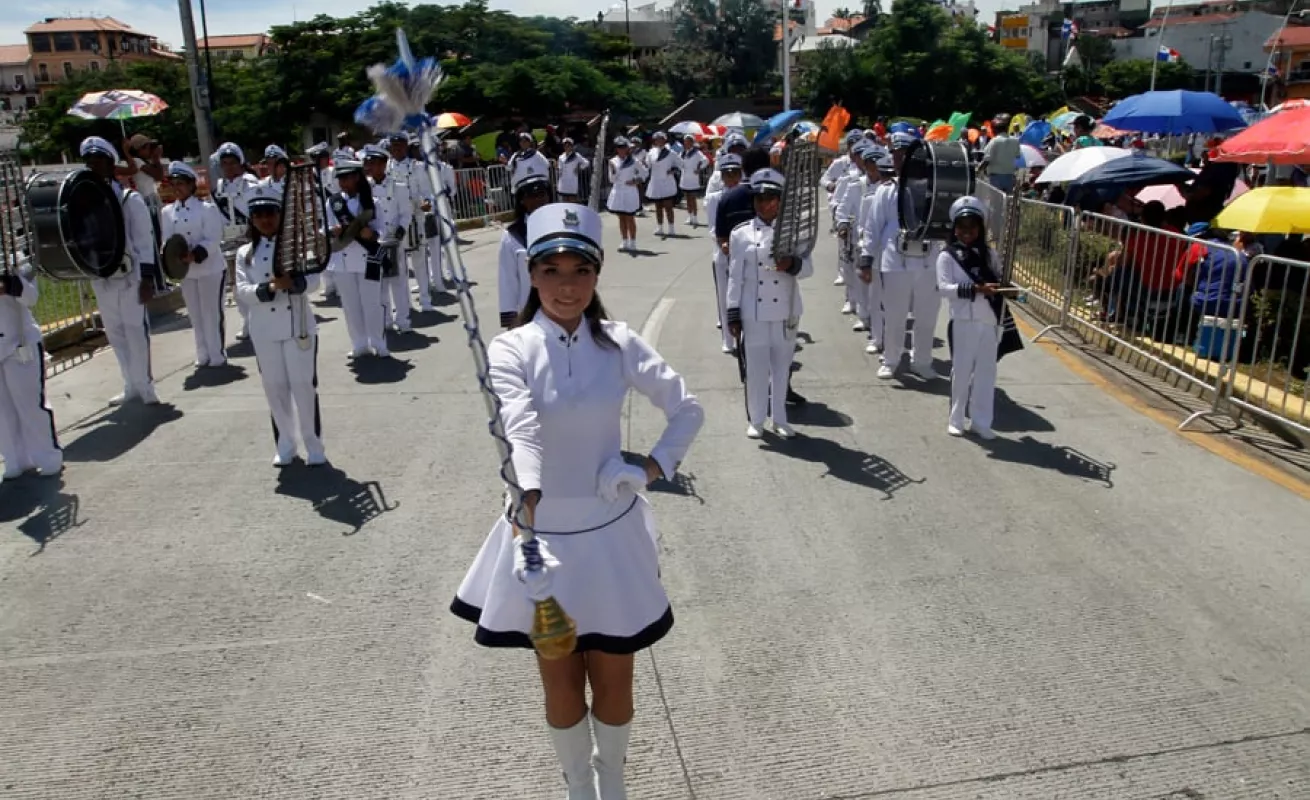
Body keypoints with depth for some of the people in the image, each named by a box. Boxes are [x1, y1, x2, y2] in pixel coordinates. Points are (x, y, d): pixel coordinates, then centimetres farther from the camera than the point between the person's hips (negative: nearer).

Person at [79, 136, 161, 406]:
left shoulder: (130, 199, -5)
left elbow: (144, 240, -9)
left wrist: (147, 278, -14)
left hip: (129, 275, -5)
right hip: (101, 279, 5)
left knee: (135, 331, -2)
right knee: (115, 333, 10)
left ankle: (144, 386, 7)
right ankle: (132, 386, 19)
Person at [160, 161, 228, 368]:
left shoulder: (207, 208, -8)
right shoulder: (167, 212, 6)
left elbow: (213, 240, -14)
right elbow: (166, 240, 5)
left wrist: (195, 254, -28)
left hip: (210, 269, -5)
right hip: (185, 272, 5)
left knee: (212, 314, 0)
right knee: (196, 316, 12)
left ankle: (218, 356, 10)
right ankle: (203, 356, 22)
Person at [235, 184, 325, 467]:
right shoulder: (245, 253, 6)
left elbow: (313, 279, -10)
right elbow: (242, 292, -5)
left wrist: (294, 282, -31)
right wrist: (268, 288, -23)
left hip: (299, 325, -2)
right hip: (264, 331, 2)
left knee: (304, 385, 0)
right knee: (275, 388, 8)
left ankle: (314, 446, 10)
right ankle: (285, 446, 21)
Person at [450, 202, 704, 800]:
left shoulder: (619, 344, -6)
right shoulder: (512, 350, -13)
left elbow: (688, 411, 2)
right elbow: (521, 434, -31)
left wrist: (651, 470, -13)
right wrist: (529, 526, -44)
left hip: (610, 532, 2)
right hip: (543, 534, -1)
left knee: (613, 684, 13)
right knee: (561, 687, 13)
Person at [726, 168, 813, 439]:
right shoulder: (740, 233, 0)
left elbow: (809, 268, -2)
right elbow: (735, 277, 0)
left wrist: (792, 264, -25)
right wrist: (733, 315, -4)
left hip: (786, 312, 1)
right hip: (753, 313, -1)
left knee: (782, 366, 11)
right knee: (756, 367, 5)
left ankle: (780, 419, 25)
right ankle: (755, 420, 19)